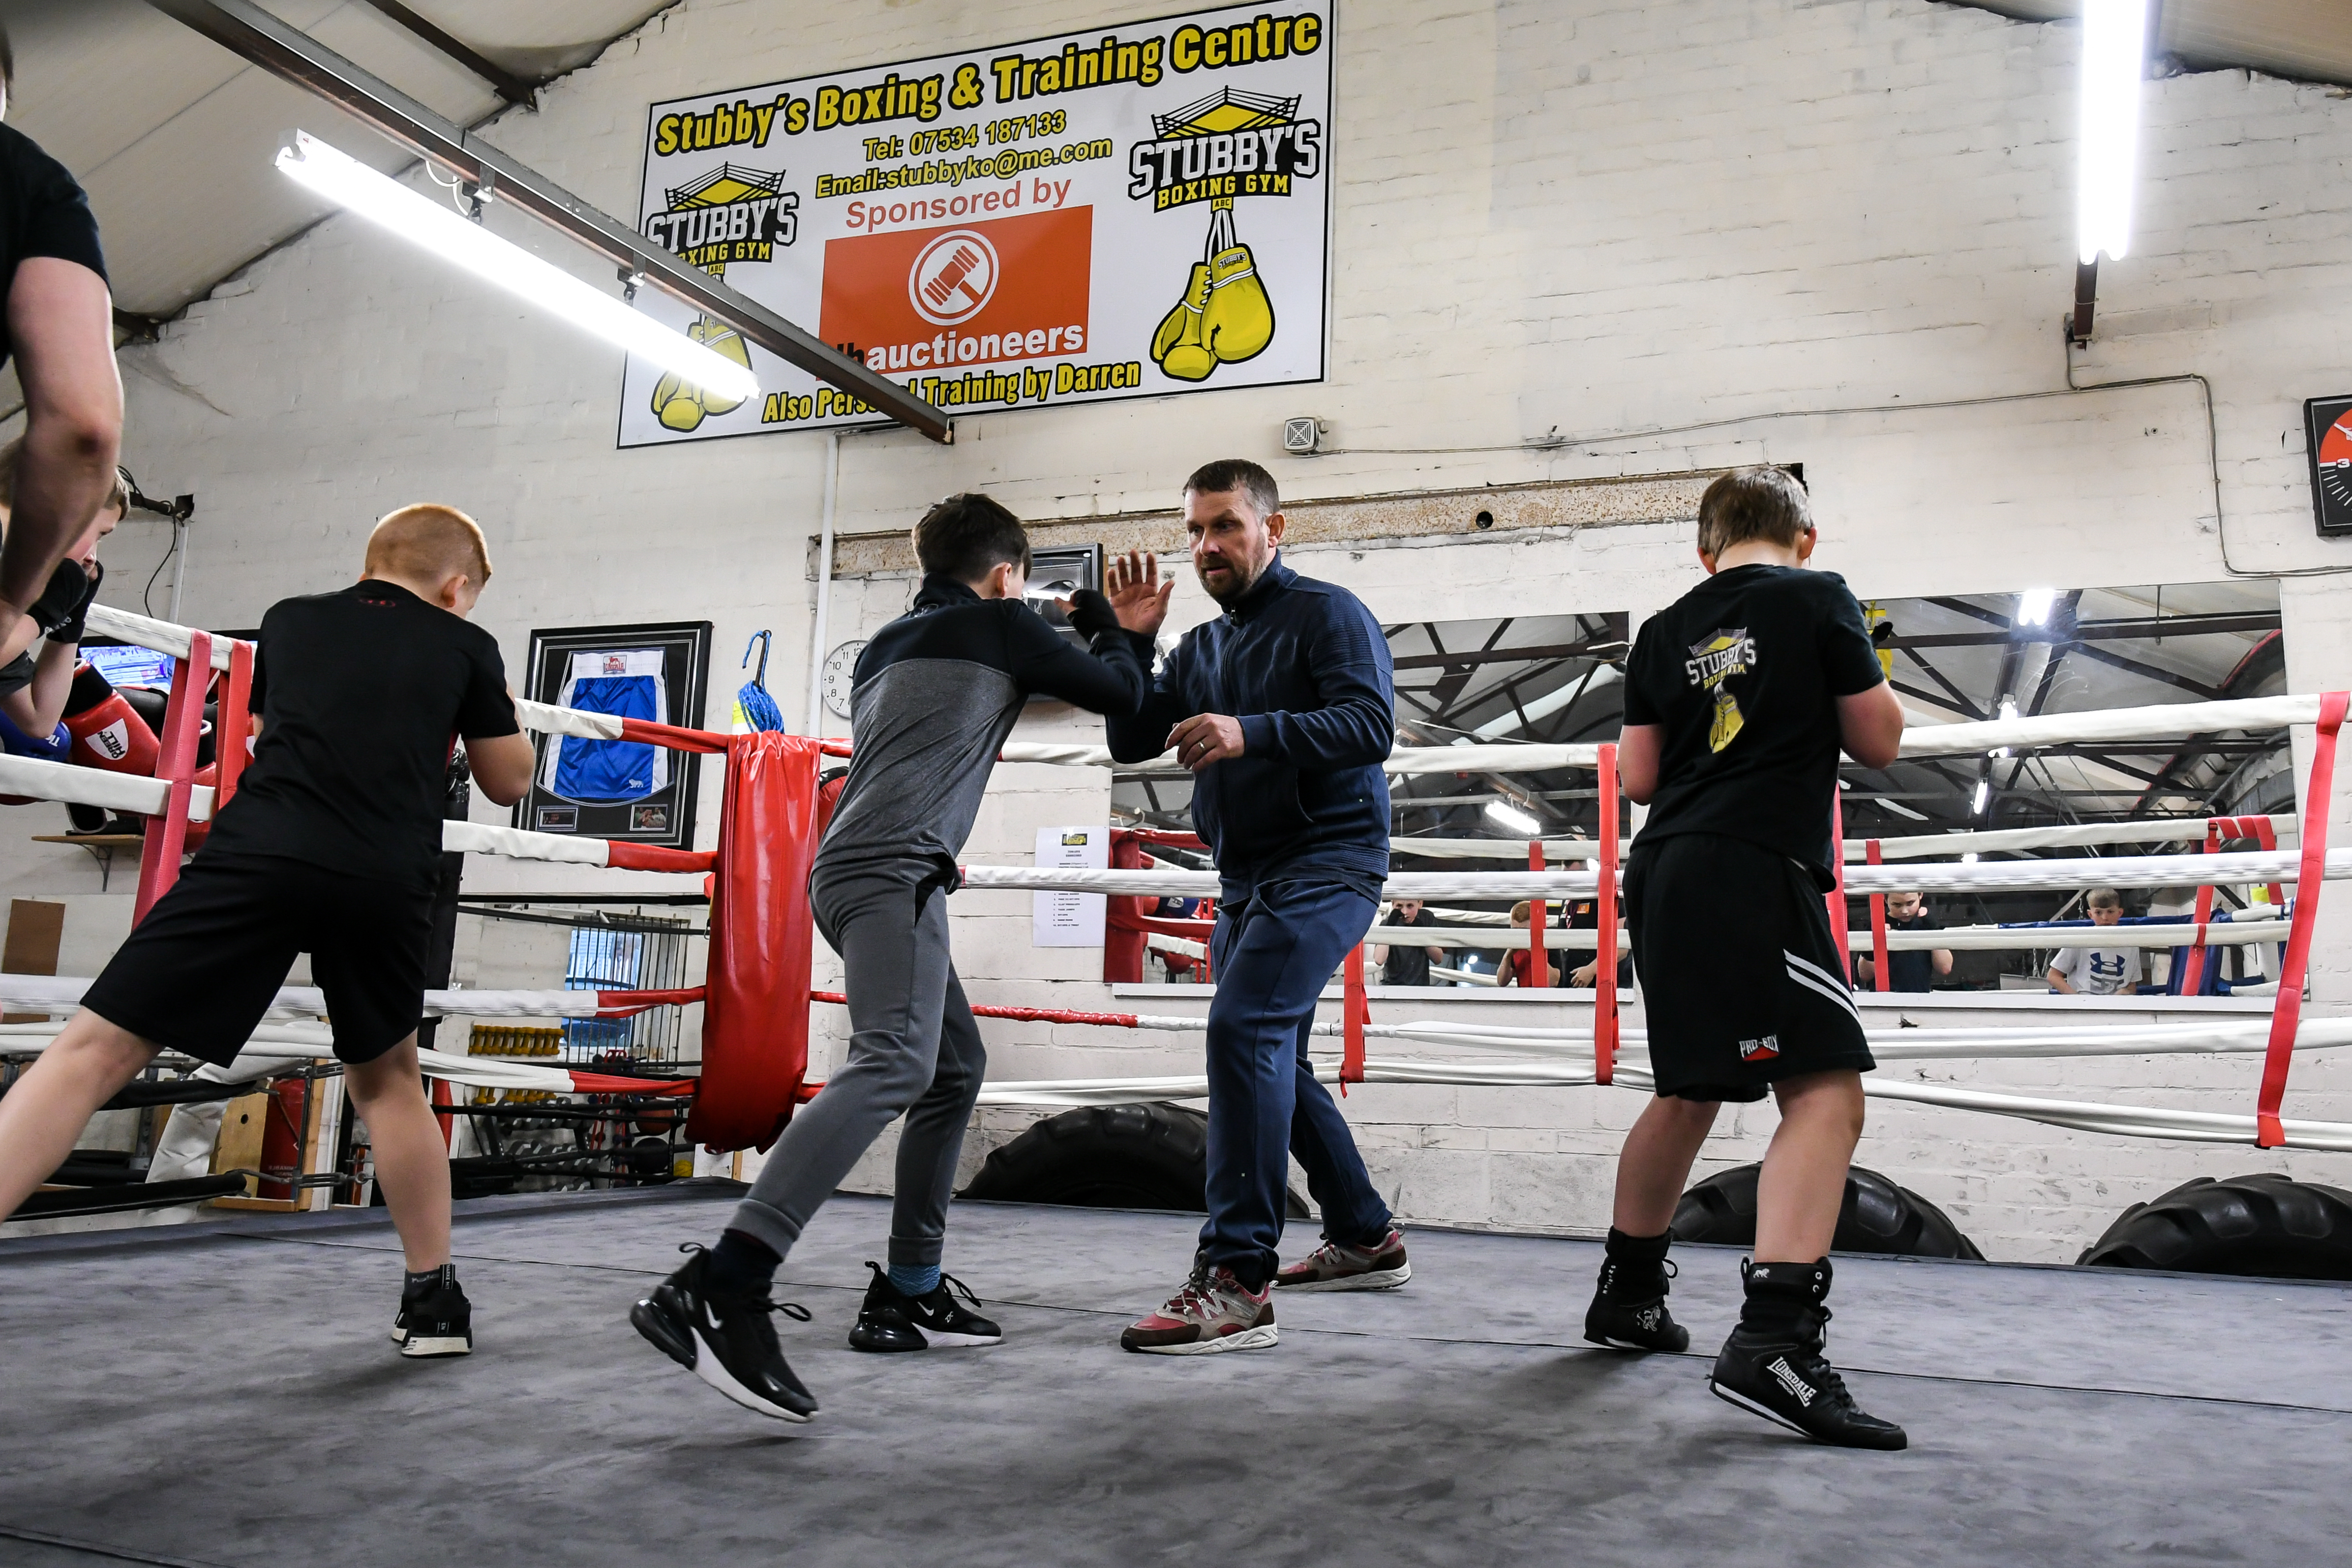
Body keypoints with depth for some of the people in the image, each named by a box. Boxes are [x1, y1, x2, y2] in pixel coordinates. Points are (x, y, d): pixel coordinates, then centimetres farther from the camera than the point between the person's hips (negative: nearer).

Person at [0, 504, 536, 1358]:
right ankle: (435, 1298, 26)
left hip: (260, 853, -1)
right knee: (388, 1078, 21)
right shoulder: (466, 647, 16)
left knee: (93, 1052, -2)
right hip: (387, 880, 1)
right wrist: (497, 703, 41)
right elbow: (509, 783, 23)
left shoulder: (290, 620, 22)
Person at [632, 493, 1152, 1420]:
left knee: (956, 1068, 16)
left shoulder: (888, 646, 28)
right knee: (894, 1064, -25)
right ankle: (718, 1291, -39)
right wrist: (1107, 625, 32)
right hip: (895, 868, -9)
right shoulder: (999, 624, 8)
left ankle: (908, 1295, 14)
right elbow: (1122, 694, 13)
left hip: (849, 865, 9)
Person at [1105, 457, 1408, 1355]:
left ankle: (1237, 1283, -27)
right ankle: (1363, 1241, 31)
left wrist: (1252, 734, -31)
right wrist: (1132, 642, 0)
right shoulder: (1202, 648, 18)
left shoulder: (1327, 615, -4)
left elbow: (1372, 726, -18)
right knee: (1273, 1061, 15)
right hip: (1246, 877, 9)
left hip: (1326, 862, -9)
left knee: (1244, 1025, -26)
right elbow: (1130, 741, 13)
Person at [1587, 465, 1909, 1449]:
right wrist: (1862, 673, 23)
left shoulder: (1665, 631, 15)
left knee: (1692, 1089, 21)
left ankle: (1627, 1294, 32)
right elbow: (1878, 742, 5)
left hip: (1664, 871, 7)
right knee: (1827, 1089, -12)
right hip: (1758, 869, -7)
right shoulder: (1819, 600, 2)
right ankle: (1773, 1343, -27)